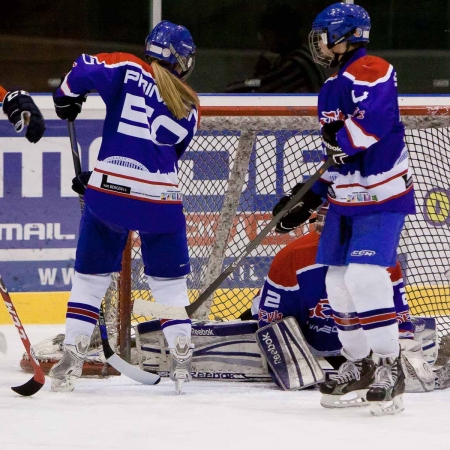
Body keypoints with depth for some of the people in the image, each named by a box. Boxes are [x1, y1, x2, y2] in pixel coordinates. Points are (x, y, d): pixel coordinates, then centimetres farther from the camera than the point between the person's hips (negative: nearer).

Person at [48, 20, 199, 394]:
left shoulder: (129, 70, 1)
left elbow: (86, 69, -16)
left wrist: (68, 99, 7)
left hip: (109, 193, -1)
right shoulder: (190, 108, 10)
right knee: (169, 281, 18)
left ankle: (71, 360, 6)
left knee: (91, 276, 12)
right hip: (160, 200, 1)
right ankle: (182, 360, 14)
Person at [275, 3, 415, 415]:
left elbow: (374, 121, -34)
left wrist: (339, 134, -19)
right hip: (344, 200, 10)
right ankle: (358, 365, 24)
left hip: (382, 198, -10)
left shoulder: (370, 72, -16)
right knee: (338, 283, 10)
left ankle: (389, 369, -14)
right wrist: (309, 199, 18)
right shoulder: (331, 90, 15)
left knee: (365, 277, -19)